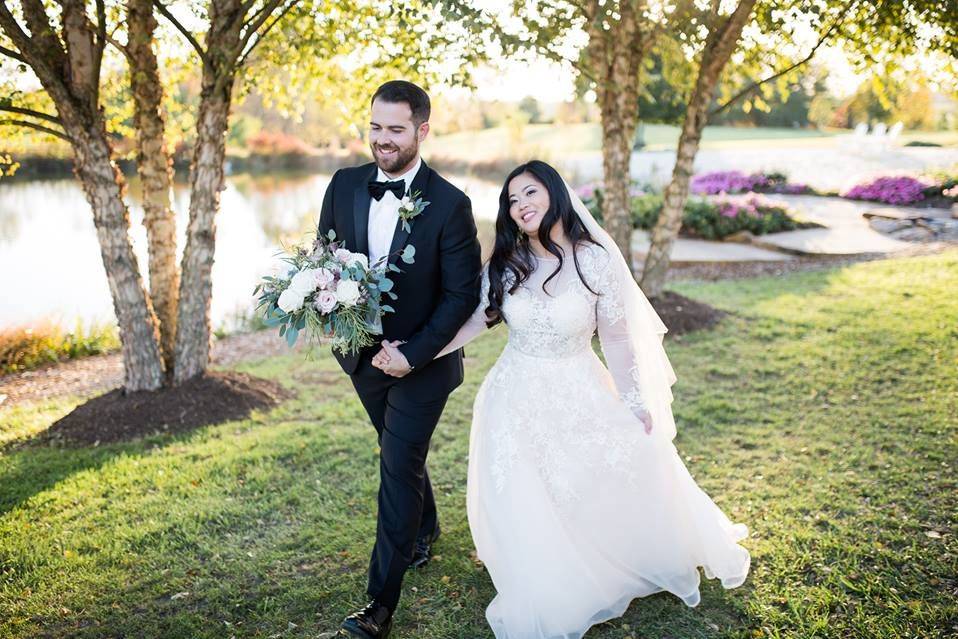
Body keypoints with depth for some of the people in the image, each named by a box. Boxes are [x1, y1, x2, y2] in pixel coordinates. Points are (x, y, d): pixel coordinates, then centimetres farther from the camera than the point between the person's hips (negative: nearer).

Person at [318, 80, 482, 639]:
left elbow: (463, 293, -16)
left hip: (421, 360, -5)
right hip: (363, 354, 5)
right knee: (399, 454, 23)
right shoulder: (344, 186, -3)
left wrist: (413, 354, -21)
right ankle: (426, 531, 50)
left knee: (399, 466, -5)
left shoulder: (450, 204, -17)